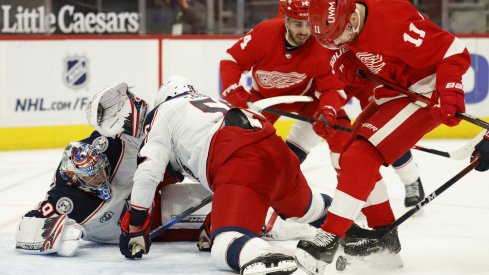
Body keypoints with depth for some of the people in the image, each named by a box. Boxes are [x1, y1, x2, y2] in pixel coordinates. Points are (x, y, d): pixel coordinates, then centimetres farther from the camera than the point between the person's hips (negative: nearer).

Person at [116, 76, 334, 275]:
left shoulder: (164, 112, 20)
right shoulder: (214, 103, 40)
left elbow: (149, 170, 8)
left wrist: (135, 224, 13)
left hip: (242, 161, -7)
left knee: (226, 246, -21)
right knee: (302, 207, 36)